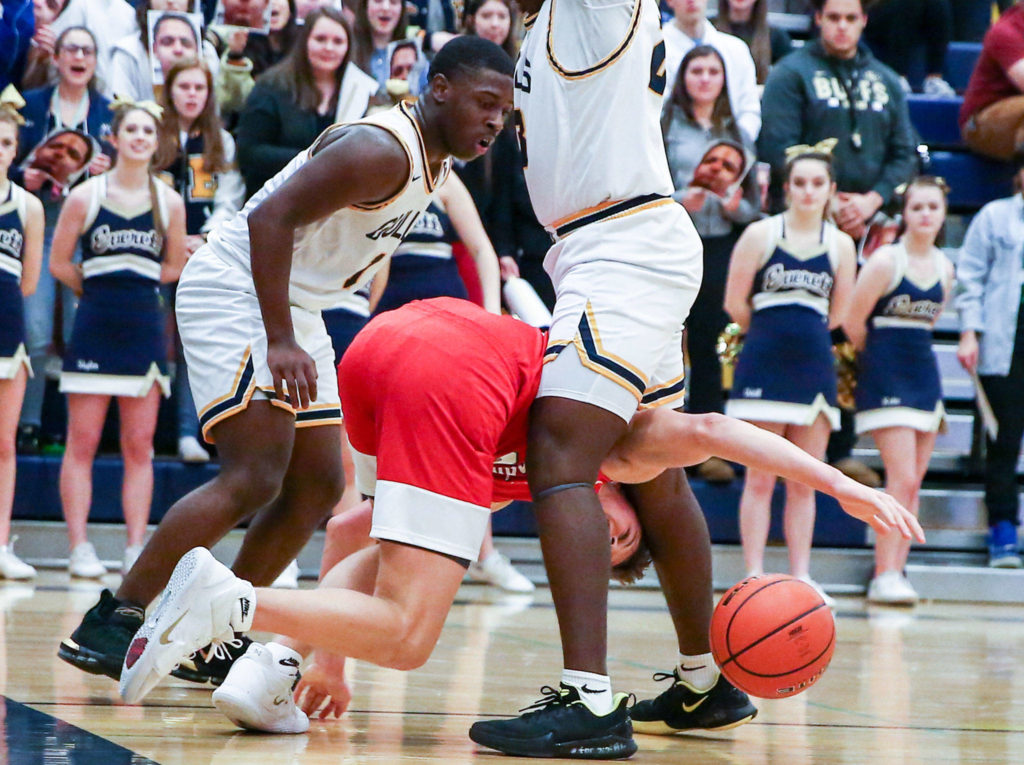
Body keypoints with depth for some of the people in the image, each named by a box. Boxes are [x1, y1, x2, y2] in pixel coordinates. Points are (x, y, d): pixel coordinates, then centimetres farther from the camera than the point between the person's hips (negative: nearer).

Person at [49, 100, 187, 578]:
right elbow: (59, 264, 5)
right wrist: (100, 288, 11)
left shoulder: (169, 202, 4)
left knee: (139, 447, 3)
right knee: (82, 443, -2)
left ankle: (136, 550, 6)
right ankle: (79, 548, 2)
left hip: (145, 328, 2)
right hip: (94, 327, -2)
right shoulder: (85, 197, -2)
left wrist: (134, 285, 6)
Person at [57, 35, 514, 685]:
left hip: (292, 306, 10)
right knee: (255, 479, -20)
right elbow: (270, 217, -28)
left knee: (318, 488, 8)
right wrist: (279, 342, -31)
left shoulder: (436, 163, 9)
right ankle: (107, 626, -16)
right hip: (233, 289, -10)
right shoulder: (382, 150, -22)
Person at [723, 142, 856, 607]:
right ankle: (754, 576, 0)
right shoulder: (761, 235, -1)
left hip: (815, 366, 3)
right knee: (760, 478, -3)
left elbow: (839, 315, 14)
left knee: (805, 481, 5)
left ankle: (801, 577, 9)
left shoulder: (840, 245, 7)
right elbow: (735, 303, 1)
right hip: (764, 365, -3)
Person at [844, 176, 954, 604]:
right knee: (902, 477, -14)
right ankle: (884, 577, -12)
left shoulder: (944, 268, 9)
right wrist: (880, 356, 7)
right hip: (885, 377, -7)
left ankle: (895, 572, 10)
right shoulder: (886, 260, -11)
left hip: (924, 374, 7)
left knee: (913, 482, 5)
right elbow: (853, 322, -7)